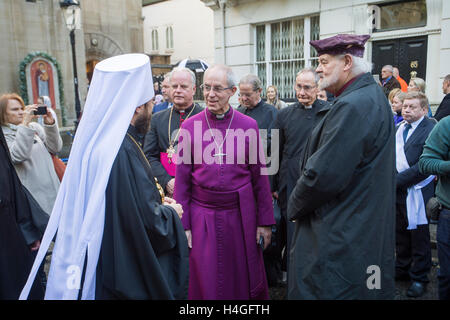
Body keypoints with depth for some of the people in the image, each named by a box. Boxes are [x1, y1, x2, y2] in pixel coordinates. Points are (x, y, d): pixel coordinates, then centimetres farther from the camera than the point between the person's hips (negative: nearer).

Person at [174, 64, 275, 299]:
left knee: (242, 279, 14)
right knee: (205, 282, 11)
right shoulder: (190, 126, -2)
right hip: (202, 217, 0)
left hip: (239, 215, 0)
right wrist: (182, 225, 0)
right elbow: (182, 180, 1)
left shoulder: (248, 125, -2)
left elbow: (260, 177, 2)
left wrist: (265, 221, 2)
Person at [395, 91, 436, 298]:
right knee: (400, 233, 18)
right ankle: (402, 269, 35)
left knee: (419, 236, 6)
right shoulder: (398, 128, 10)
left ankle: (419, 278, 22)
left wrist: (399, 179, -19)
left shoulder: (431, 130, -12)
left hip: (417, 191, -6)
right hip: (397, 189, 6)